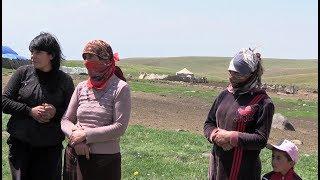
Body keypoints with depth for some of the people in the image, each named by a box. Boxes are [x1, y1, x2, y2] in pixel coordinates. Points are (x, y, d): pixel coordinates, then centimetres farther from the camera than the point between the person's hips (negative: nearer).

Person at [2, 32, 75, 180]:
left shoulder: (64, 80, 0)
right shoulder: (23, 72, 1)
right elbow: (4, 101, 0)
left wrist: (56, 112, -17)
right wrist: (30, 111, -12)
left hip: (50, 148, 0)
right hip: (20, 144, 1)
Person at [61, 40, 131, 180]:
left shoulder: (120, 88, -9)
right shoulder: (81, 87, 5)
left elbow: (119, 127, -15)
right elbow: (65, 120, 7)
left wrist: (85, 135, -15)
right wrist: (75, 137, -13)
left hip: (105, 159, -4)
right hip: (74, 156, 4)